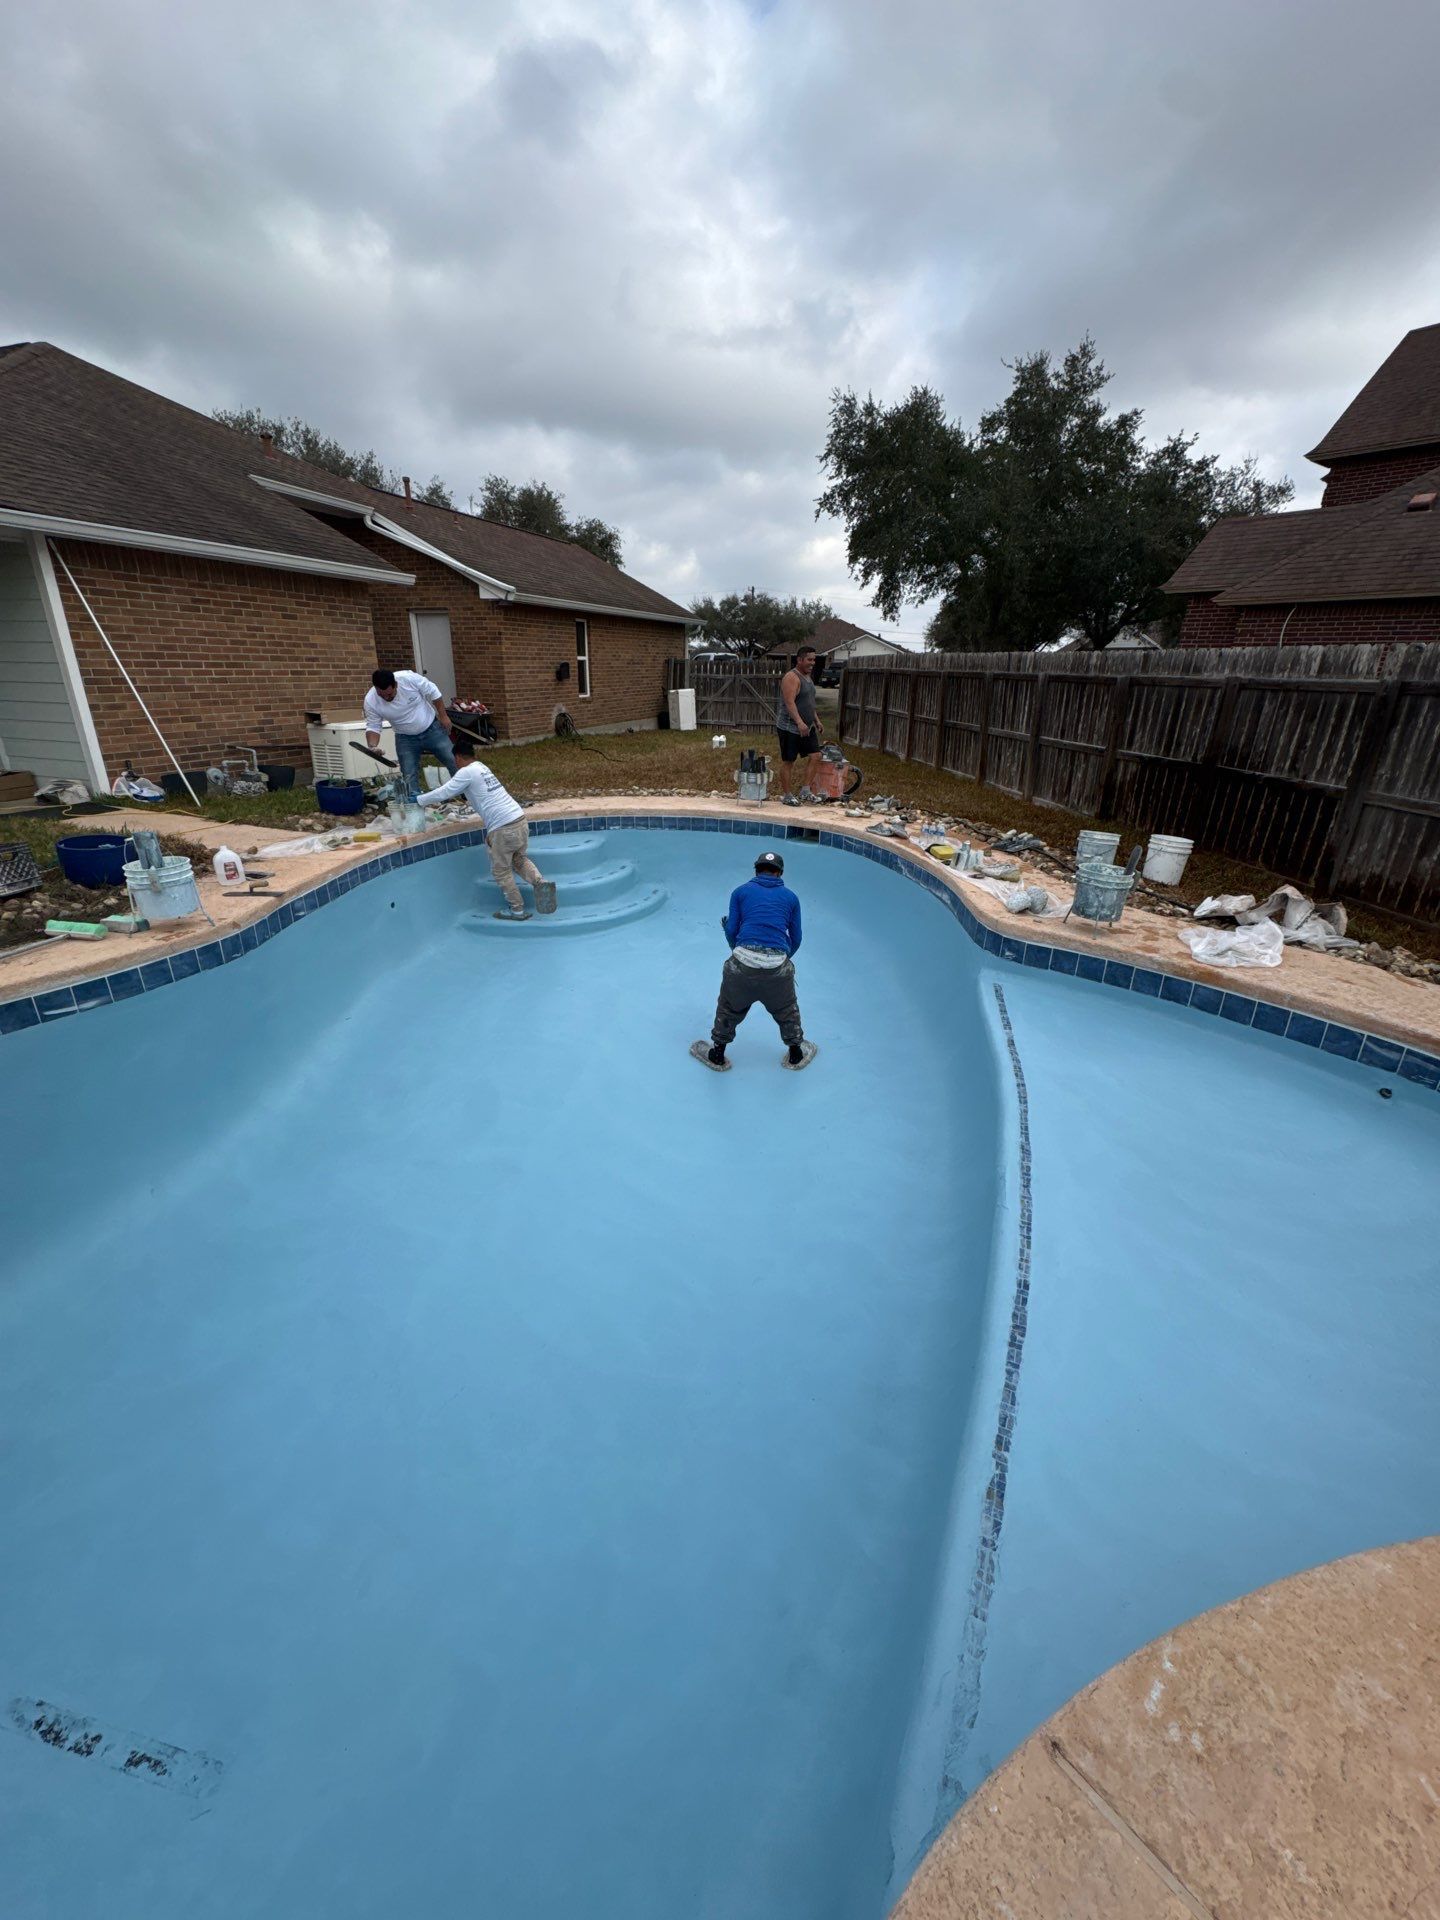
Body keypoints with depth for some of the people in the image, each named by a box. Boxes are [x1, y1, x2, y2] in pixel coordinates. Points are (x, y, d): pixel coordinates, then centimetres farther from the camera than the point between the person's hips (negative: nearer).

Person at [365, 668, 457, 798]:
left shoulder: (409, 678, -26)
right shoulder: (371, 701, -20)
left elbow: (433, 693, -12)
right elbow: (373, 727, -10)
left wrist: (443, 716, -8)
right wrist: (372, 746, -28)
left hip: (432, 729, 0)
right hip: (406, 739, 1)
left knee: (454, 762, 3)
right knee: (409, 777, -3)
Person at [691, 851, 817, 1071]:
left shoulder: (741, 891, 14)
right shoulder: (790, 897, 17)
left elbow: (732, 931, 9)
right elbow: (796, 939, 16)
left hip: (742, 961, 0)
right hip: (778, 966, 1)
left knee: (729, 1008, 22)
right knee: (786, 1011, 24)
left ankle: (717, 1056, 36)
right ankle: (796, 1055, 41)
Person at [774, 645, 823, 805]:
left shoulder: (808, 676, 15)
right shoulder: (792, 677, -15)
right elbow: (789, 702, -26)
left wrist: (816, 719, 22)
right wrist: (799, 722, -35)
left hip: (807, 727, 9)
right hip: (790, 727, -9)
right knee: (788, 761, -1)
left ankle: (805, 789, 10)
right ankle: (786, 795, 7)